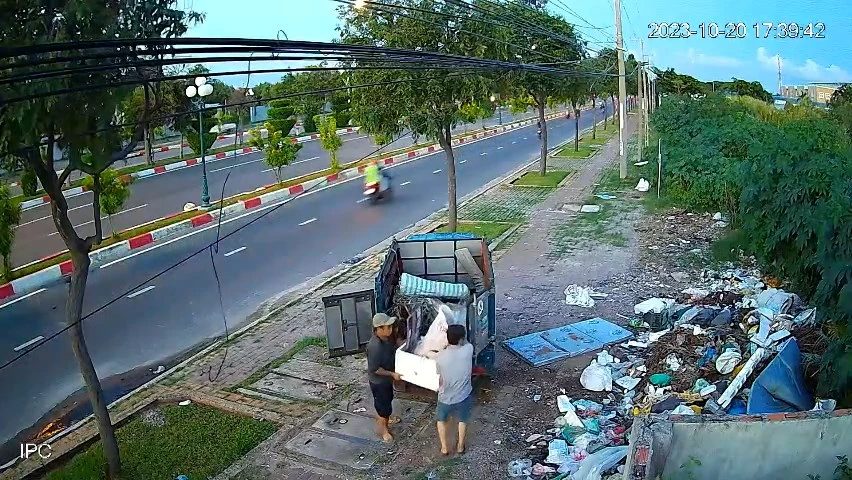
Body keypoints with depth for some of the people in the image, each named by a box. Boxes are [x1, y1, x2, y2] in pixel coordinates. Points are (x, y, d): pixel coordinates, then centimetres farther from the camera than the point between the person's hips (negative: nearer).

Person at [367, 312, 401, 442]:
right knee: (383, 404, 11)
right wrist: (392, 374, -22)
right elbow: (374, 369, -28)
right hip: (378, 381, -8)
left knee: (387, 399, 29)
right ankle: (383, 429, 33)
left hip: (386, 378, 8)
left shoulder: (387, 337, -11)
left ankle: (382, 418, 54)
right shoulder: (375, 347, -37)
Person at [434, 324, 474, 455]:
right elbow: (464, 343, 4)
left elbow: (439, 379, -4)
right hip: (464, 396, 1)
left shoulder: (440, 357, -22)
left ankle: (444, 447, 35)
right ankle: (460, 446, 42)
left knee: (441, 420, 28)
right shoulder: (468, 350, -23)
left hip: (445, 397, -1)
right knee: (463, 420, 29)